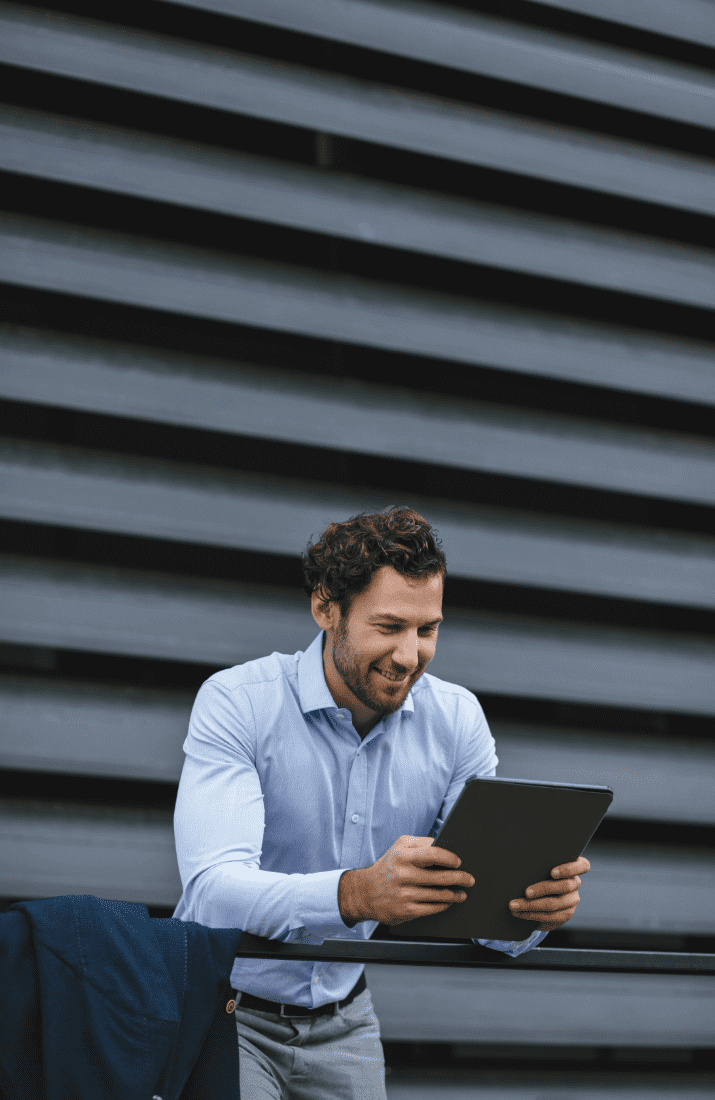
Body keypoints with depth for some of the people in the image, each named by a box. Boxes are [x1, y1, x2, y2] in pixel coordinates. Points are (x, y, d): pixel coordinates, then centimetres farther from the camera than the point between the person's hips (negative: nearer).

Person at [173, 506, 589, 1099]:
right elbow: (213, 889, -31)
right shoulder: (238, 703, -18)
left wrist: (533, 908, -33)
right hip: (225, 1011, -4)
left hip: (342, 1023, 4)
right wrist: (356, 894, -48)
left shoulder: (456, 721, -4)